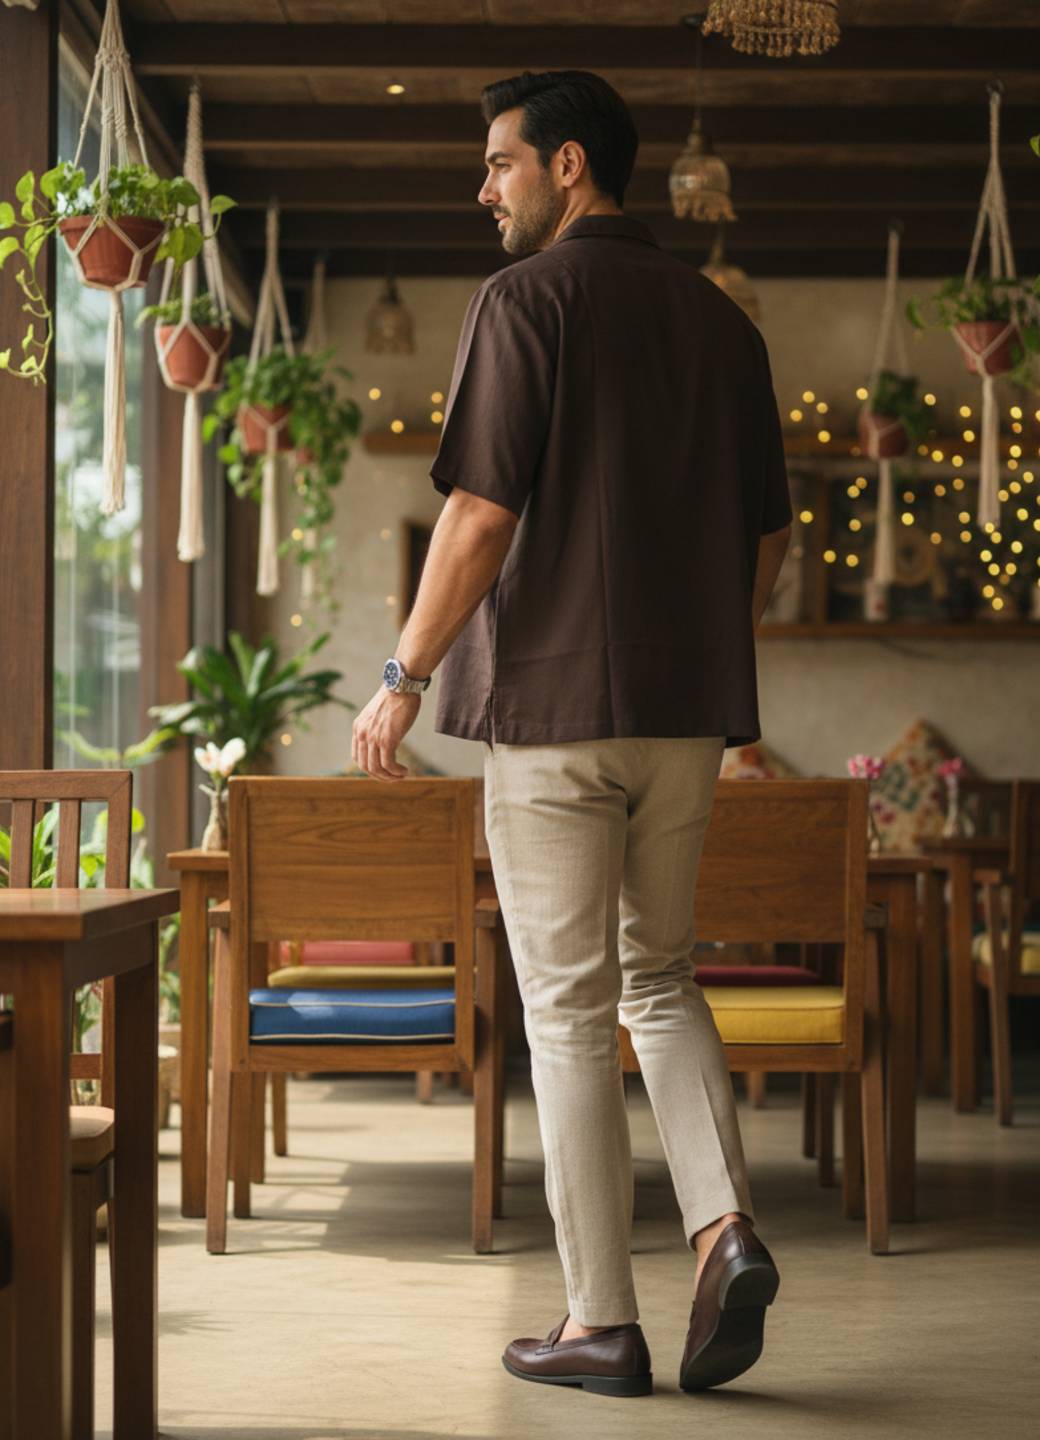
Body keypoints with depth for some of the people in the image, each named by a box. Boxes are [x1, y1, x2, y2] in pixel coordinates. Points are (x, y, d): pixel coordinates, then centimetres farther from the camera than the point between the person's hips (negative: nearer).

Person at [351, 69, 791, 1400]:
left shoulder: (527, 300, -7)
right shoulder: (721, 320, 12)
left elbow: (482, 516, -15)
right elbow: (767, 531, 15)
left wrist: (404, 677, -7)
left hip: (553, 702, -6)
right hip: (690, 710, 6)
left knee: (569, 1011, 1)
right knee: (660, 979, 18)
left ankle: (600, 1320, 5)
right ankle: (724, 1225, -1)